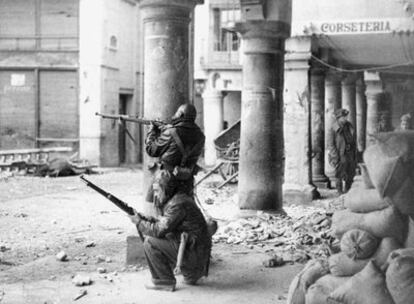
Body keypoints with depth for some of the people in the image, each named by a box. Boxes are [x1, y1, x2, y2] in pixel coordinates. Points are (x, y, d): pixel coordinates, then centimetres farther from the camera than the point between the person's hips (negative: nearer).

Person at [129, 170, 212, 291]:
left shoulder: (178, 204, -19)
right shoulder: (174, 199, 12)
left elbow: (159, 231, -19)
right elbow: (163, 223, 16)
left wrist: (139, 222, -5)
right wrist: (145, 219, 2)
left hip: (192, 253, -10)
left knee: (150, 242, -13)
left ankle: (164, 281, -3)